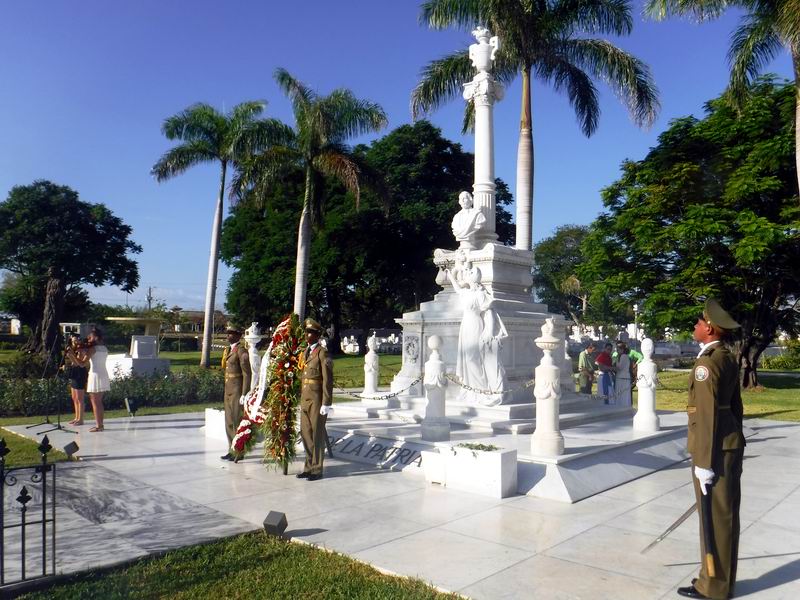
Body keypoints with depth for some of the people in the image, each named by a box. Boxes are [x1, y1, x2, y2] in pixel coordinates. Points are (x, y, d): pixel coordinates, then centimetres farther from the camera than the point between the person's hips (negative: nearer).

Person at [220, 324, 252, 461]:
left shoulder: (241, 350, -12)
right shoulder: (228, 350, 16)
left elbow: (247, 373, -16)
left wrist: (244, 394, -20)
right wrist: (226, 390, 18)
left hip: (238, 390, -9)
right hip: (228, 389, 9)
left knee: (237, 421, -4)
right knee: (229, 422, 12)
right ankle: (232, 451, 20)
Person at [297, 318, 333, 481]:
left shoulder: (323, 353, -11)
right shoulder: (305, 352, 13)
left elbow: (328, 380, -14)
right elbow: (303, 376, 15)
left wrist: (326, 404, -16)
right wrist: (300, 398, 12)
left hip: (317, 399, -7)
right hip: (305, 398, 8)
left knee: (317, 434, 2)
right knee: (305, 433, 12)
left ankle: (317, 469, 12)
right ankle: (309, 467, 23)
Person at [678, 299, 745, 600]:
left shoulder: (706, 363, -20)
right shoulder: (728, 358, 9)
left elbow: (708, 415, -22)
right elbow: (736, 406, 15)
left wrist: (704, 462, -19)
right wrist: (734, 444, 23)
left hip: (715, 450, -10)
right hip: (731, 445, 10)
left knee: (713, 518, 3)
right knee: (725, 516, 17)